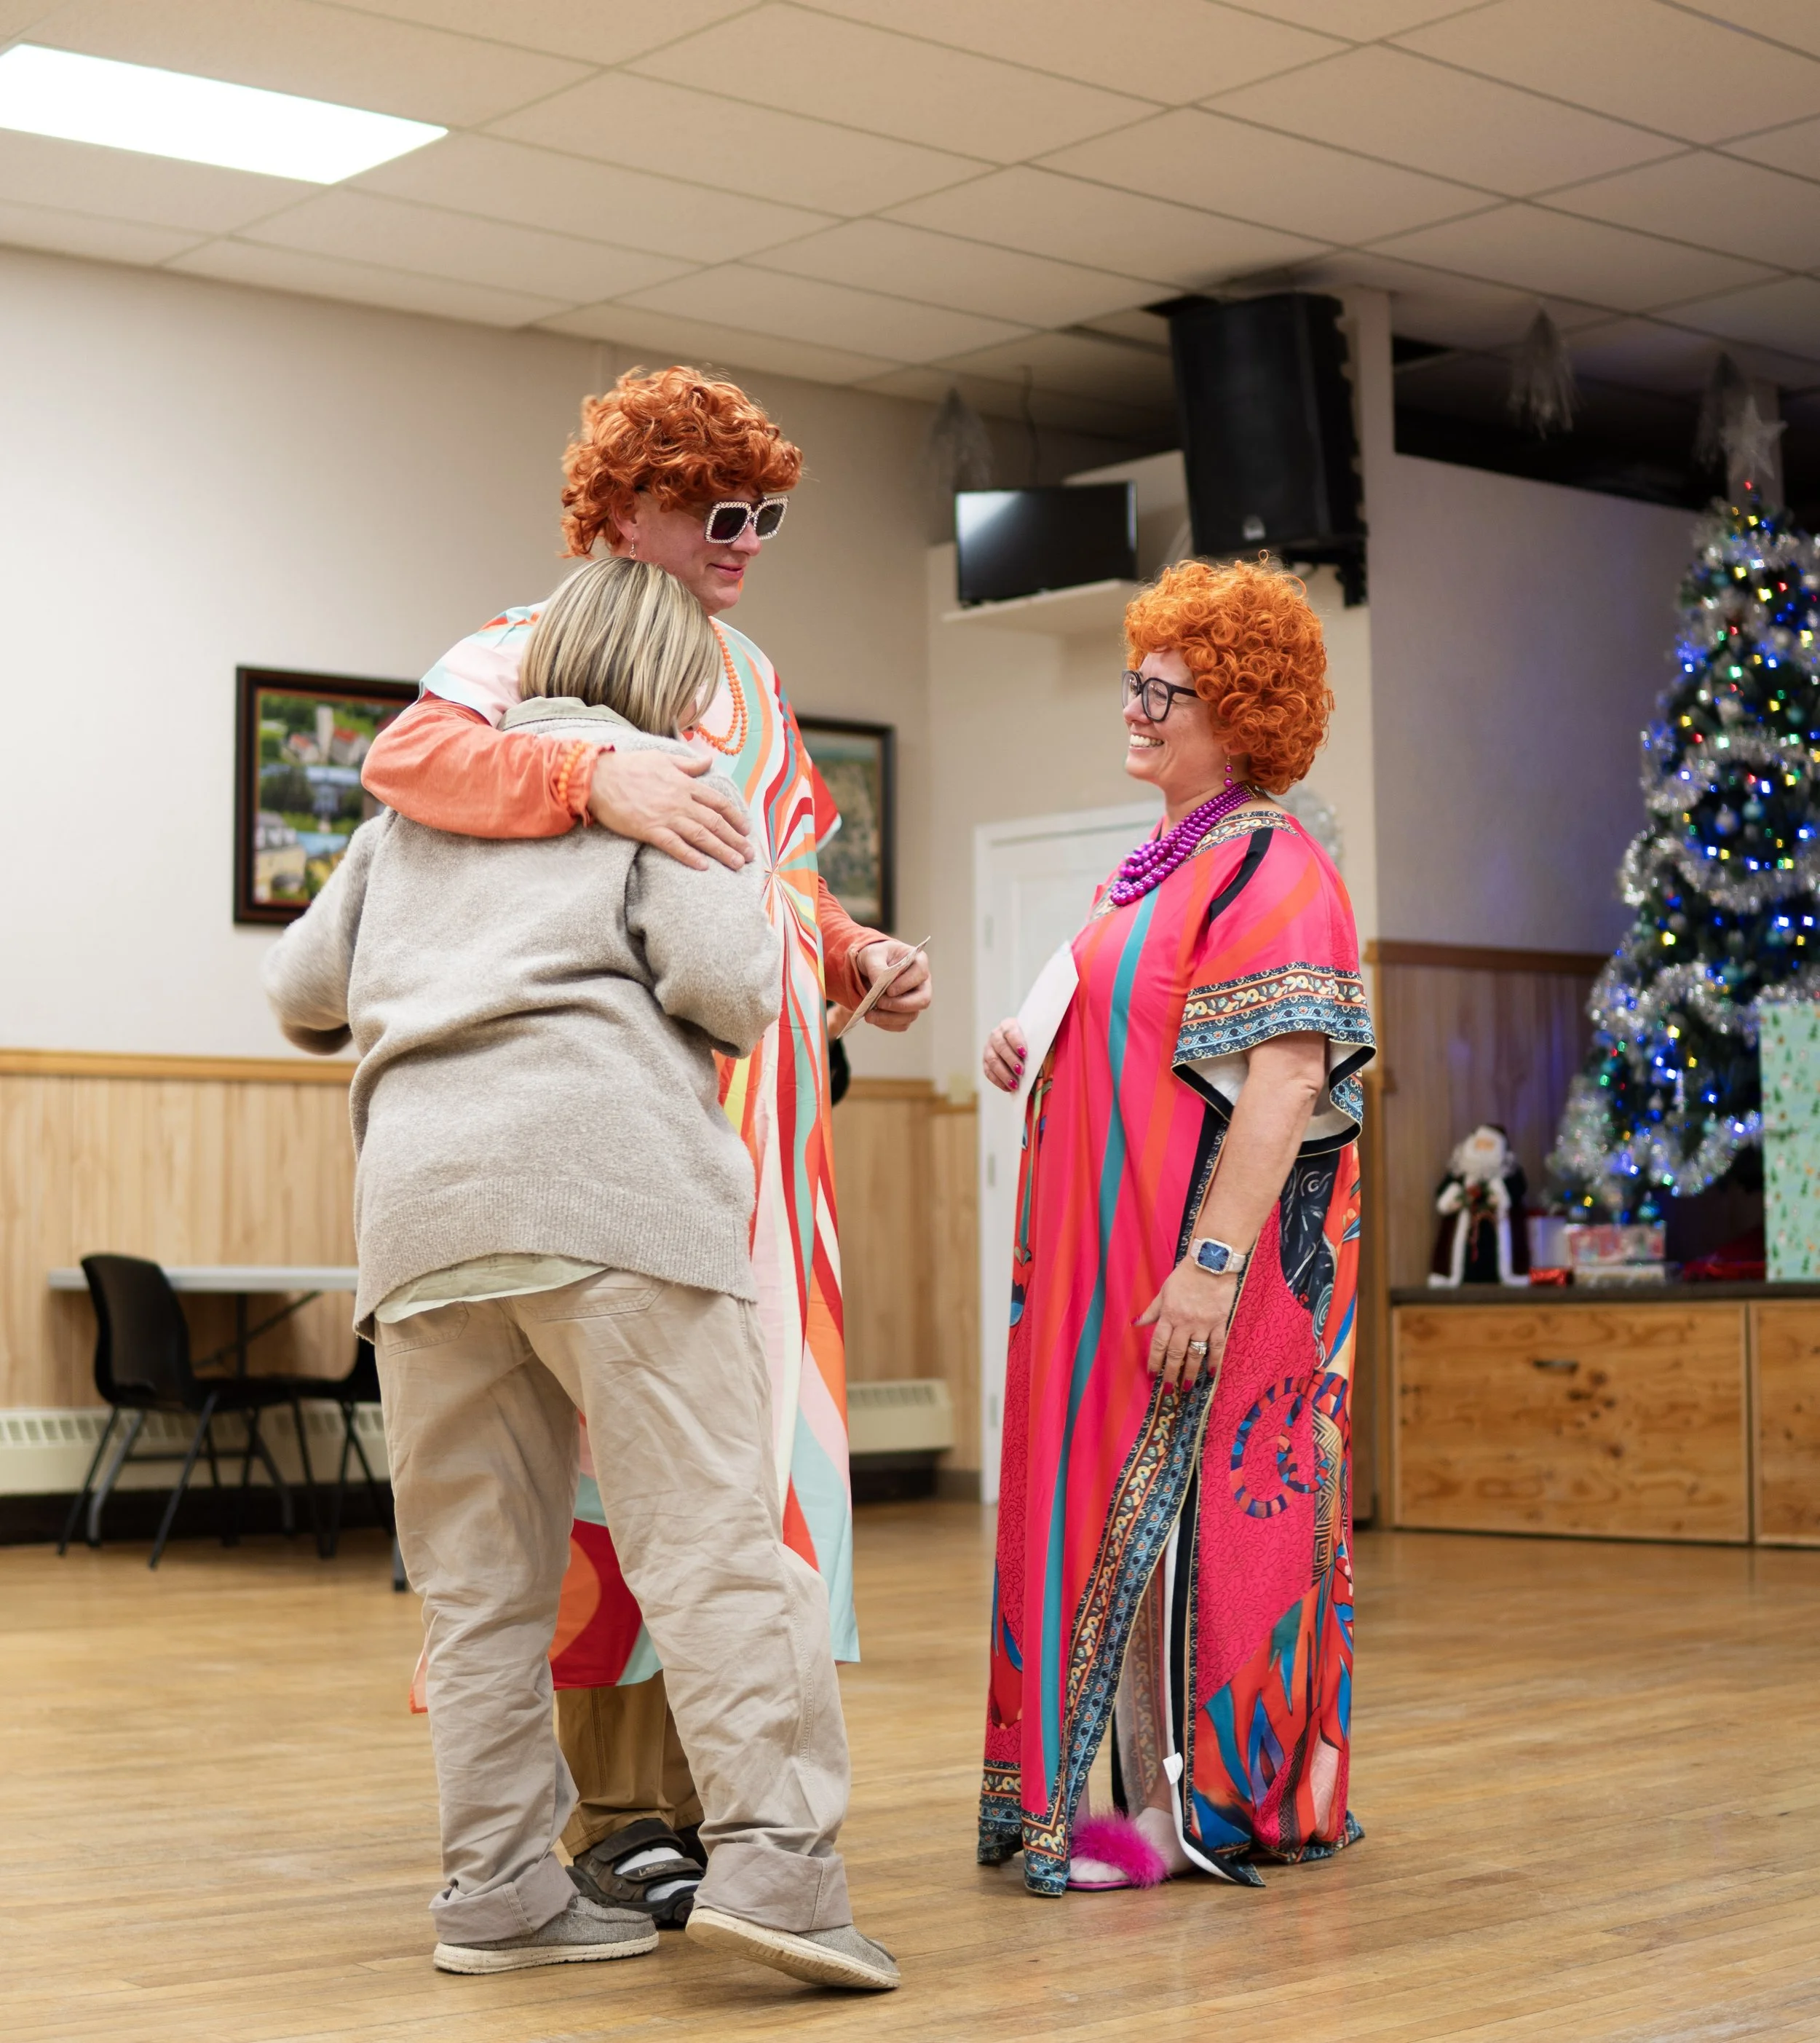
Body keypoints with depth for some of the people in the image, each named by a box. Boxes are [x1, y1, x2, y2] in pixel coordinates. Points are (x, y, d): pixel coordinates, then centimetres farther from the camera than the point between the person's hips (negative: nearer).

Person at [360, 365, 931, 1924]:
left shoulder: (753, 674, 22)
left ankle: (712, 1781, 14)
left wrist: (859, 959, 7)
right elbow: (408, 757, -21)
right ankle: (616, 1809, 0)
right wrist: (594, 778, -34)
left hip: (762, 1101, 7)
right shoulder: (534, 650, -1)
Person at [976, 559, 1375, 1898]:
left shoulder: (1269, 867, -12)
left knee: (1170, 1505, -5)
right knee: (1114, 1498, 10)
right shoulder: (1159, 869, 18)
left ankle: (1182, 1809, 3)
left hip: (1200, 1258, -9)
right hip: (1115, 1254, 9)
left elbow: (1285, 1080, -21)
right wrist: (1035, 1048, 10)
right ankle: (1166, 1787, 18)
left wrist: (1214, 1260, -27)